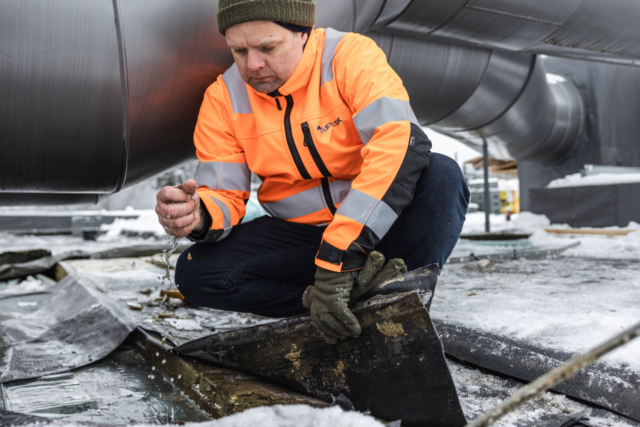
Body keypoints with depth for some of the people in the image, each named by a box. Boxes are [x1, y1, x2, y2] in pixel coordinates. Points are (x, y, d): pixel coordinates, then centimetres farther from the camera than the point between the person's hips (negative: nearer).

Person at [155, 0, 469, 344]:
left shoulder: (352, 56, -18)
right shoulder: (223, 99, -6)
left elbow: (402, 146, -33)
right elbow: (224, 195, -6)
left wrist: (337, 260, -40)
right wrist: (200, 218, -33)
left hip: (380, 225, -3)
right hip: (299, 232, 4)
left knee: (441, 175, -31)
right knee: (196, 272, -19)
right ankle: (366, 281, -24)